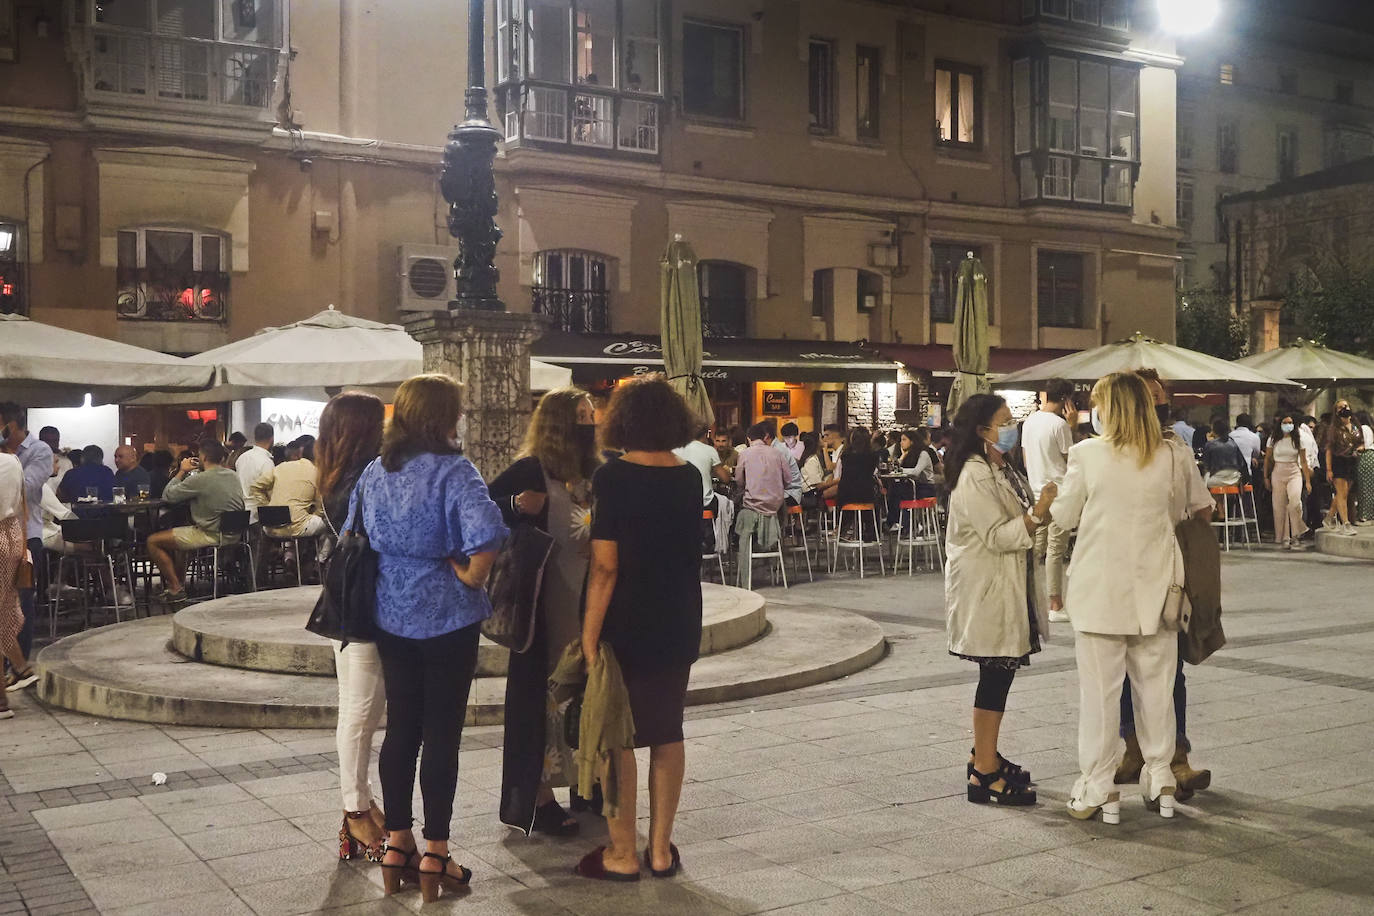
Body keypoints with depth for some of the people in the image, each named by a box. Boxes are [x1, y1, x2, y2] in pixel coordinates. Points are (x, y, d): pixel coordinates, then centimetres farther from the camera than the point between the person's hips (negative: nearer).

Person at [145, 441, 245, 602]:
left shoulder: (199, 479, -18)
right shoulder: (232, 475, 5)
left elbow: (167, 496, -9)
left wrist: (182, 472, 2)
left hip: (211, 535, -9)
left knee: (153, 541, 3)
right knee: (174, 533, 31)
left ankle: (176, 588, 5)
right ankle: (177, 581, 34)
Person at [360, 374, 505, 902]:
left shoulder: (375, 472, 5)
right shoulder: (453, 471, -15)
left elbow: (353, 537, 14)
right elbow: (486, 535, -29)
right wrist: (472, 573, -11)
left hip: (391, 617, 6)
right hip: (446, 618, -6)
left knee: (400, 728, 14)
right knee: (442, 733, 3)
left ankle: (397, 847, 22)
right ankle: (435, 856, 11)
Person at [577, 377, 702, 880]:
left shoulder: (613, 477, -14)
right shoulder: (689, 477, 1)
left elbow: (605, 566, -18)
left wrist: (589, 634, -16)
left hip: (626, 624, -5)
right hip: (679, 624, 5)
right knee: (667, 732, 14)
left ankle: (622, 853, 12)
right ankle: (661, 849, 21)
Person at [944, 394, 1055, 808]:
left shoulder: (1001, 470, 16)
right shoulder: (974, 477, -17)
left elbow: (1017, 522, 22)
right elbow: (998, 536, -21)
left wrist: (1045, 509, 5)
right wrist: (1039, 512, -25)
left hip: (1007, 587, 10)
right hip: (985, 589, -10)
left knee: (1000, 675, 14)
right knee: (995, 676, -7)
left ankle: (985, 756, 25)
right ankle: (984, 776, -2)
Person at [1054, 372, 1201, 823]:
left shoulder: (1087, 454, -10)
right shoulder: (1171, 458, -2)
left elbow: (1064, 515, -1)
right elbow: (1177, 513, 11)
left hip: (1100, 589, -3)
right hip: (1154, 588, 3)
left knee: (1099, 691, 4)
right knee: (1155, 688, 14)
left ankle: (1098, 790, 9)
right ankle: (1160, 781, 22)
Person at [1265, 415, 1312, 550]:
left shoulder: (1298, 440, 4)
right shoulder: (1273, 440, 5)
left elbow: (1304, 462, 6)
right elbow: (1267, 459, 11)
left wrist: (1308, 481, 3)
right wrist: (1266, 478, 7)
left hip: (1294, 474, -1)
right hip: (1278, 474, 2)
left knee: (1295, 501, -24)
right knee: (1279, 507, 0)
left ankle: (1296, 535, -14)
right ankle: (1284, 538, 9)